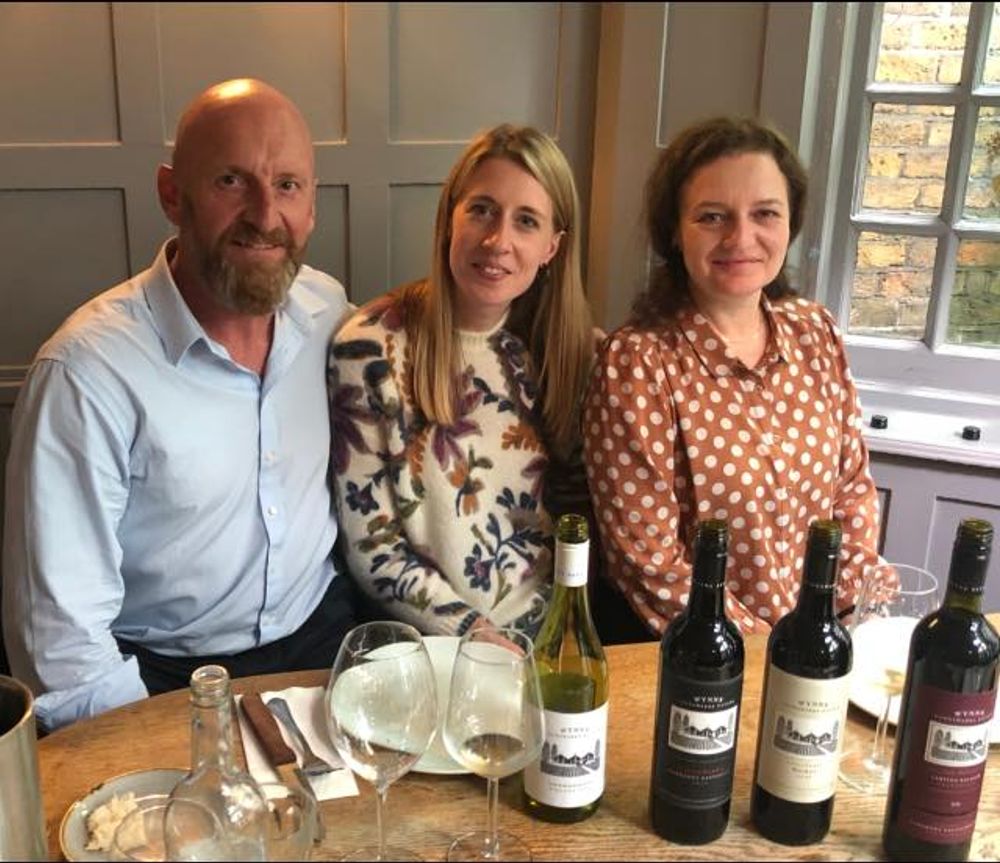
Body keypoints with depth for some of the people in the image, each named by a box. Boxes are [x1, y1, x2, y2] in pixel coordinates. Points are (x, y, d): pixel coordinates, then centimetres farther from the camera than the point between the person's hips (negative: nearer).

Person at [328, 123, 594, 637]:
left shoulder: (571, 349, 1)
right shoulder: (370, 350, -10)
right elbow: (371, 549, -7)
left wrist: (527, 629, -4)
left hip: (545, 633, 3)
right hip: (423, 649, -2)